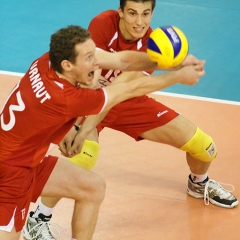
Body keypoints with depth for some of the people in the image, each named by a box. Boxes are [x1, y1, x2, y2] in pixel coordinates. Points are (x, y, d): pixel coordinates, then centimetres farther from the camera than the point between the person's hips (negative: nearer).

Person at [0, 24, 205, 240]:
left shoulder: (50, 60, -13)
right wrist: (179, 76, -9)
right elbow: (133, 89, -20)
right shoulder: (67, 99, -32)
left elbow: (122, 60, -6)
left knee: (93, 188, 11)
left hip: (29, 161, 9)